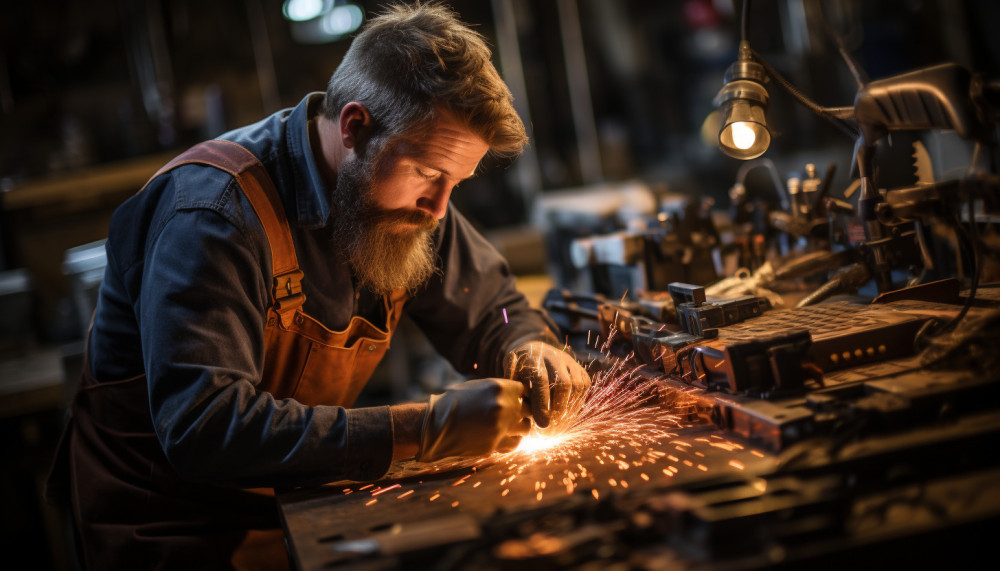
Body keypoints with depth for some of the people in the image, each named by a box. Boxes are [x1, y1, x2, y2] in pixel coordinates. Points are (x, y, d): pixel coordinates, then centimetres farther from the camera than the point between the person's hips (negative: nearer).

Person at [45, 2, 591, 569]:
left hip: (305, 505, 6)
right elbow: (201, 430, -33)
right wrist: (422, 429, -36)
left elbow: (492, 307, 13)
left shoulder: (402, 197, -1)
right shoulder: (212, 208, -24)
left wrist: (532, 348, -11)